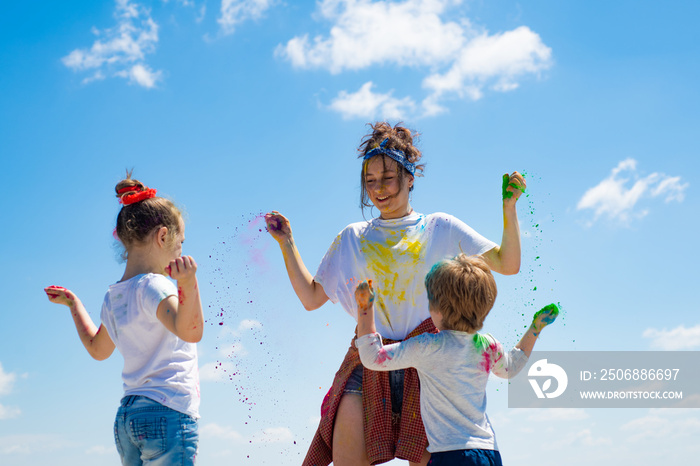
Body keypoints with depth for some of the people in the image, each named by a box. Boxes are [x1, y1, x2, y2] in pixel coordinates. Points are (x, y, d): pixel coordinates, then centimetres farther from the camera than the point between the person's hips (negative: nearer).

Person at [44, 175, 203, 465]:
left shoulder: (112, 298, 13)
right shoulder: (153, 286, -12)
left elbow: (97, 349, 31)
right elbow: (189, 330, -30)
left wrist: (73, 303, 41)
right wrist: (188, 284, -45)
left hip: (126, 419, 9)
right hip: (167, 415, -9)